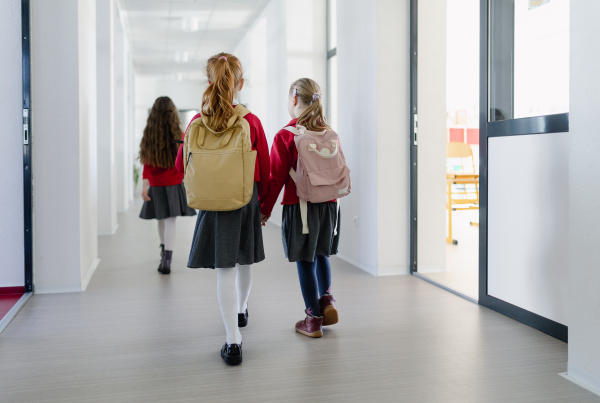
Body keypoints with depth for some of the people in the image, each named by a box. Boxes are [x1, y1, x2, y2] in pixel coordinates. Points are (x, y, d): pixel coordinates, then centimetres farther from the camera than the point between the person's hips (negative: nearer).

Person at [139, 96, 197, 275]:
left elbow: (147, 163, -6)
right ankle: (166, 259, -14)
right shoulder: (178, 135, -8)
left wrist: (145, 185, -5)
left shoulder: (149, 135, -4)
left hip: (156, 185, 2)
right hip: (174, 184, -2)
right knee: (170, 220, -5)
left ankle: (164, 250, 37)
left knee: (162, 219, 18)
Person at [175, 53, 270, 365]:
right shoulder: (251, 122, -9)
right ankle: (241, 310, 45)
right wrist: (260, 198, 15)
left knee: (225, 269, 0)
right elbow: (265, 170, -1)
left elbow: (181, 164, 5)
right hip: (246, 200, 1)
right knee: (244, 261, 21)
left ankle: (233, 341, -2)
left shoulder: (197, 122, -7)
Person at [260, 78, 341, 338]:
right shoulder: (330, 133, 2)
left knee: (305, 262, 5)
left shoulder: (285, 136, -11)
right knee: (321, 253, 25)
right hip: (329, 205, 5)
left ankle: (313, 319, 13)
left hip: (299, 207, -5)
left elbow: (277, 178, -11)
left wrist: (265, 210, -1)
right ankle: (327, 298, 11)